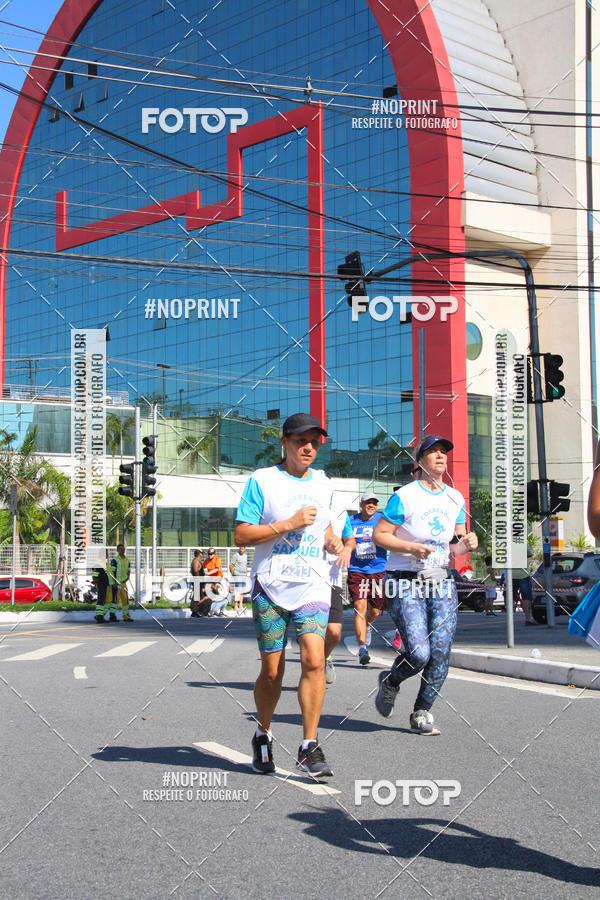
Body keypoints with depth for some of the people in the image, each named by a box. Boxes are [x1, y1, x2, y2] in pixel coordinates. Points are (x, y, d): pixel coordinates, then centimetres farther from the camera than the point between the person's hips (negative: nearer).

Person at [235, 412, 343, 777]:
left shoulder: (323, 484, 13)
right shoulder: (262, 480, -2)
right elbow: (241, 536, -6)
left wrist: (332, 540, 7)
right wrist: (289, 524, -15)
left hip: (313, 585, 3)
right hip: (271, 585, -3)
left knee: (314, 660, -15)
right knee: (272, 671, 3)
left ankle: (310, 747, -7)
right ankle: (263, 735, 29)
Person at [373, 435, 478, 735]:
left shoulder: (455, 499, 10)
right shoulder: (404, 496, -8)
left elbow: (456, 547, 15)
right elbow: (379, 534, -7)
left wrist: (467, 544, -8)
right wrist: (411, 547, -20)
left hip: (441, 585, 5)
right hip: (406, 584, -5)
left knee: (440, 653, -3)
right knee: (418, 654, -14)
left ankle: (421, 713, 15)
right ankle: (390, 682, 19)